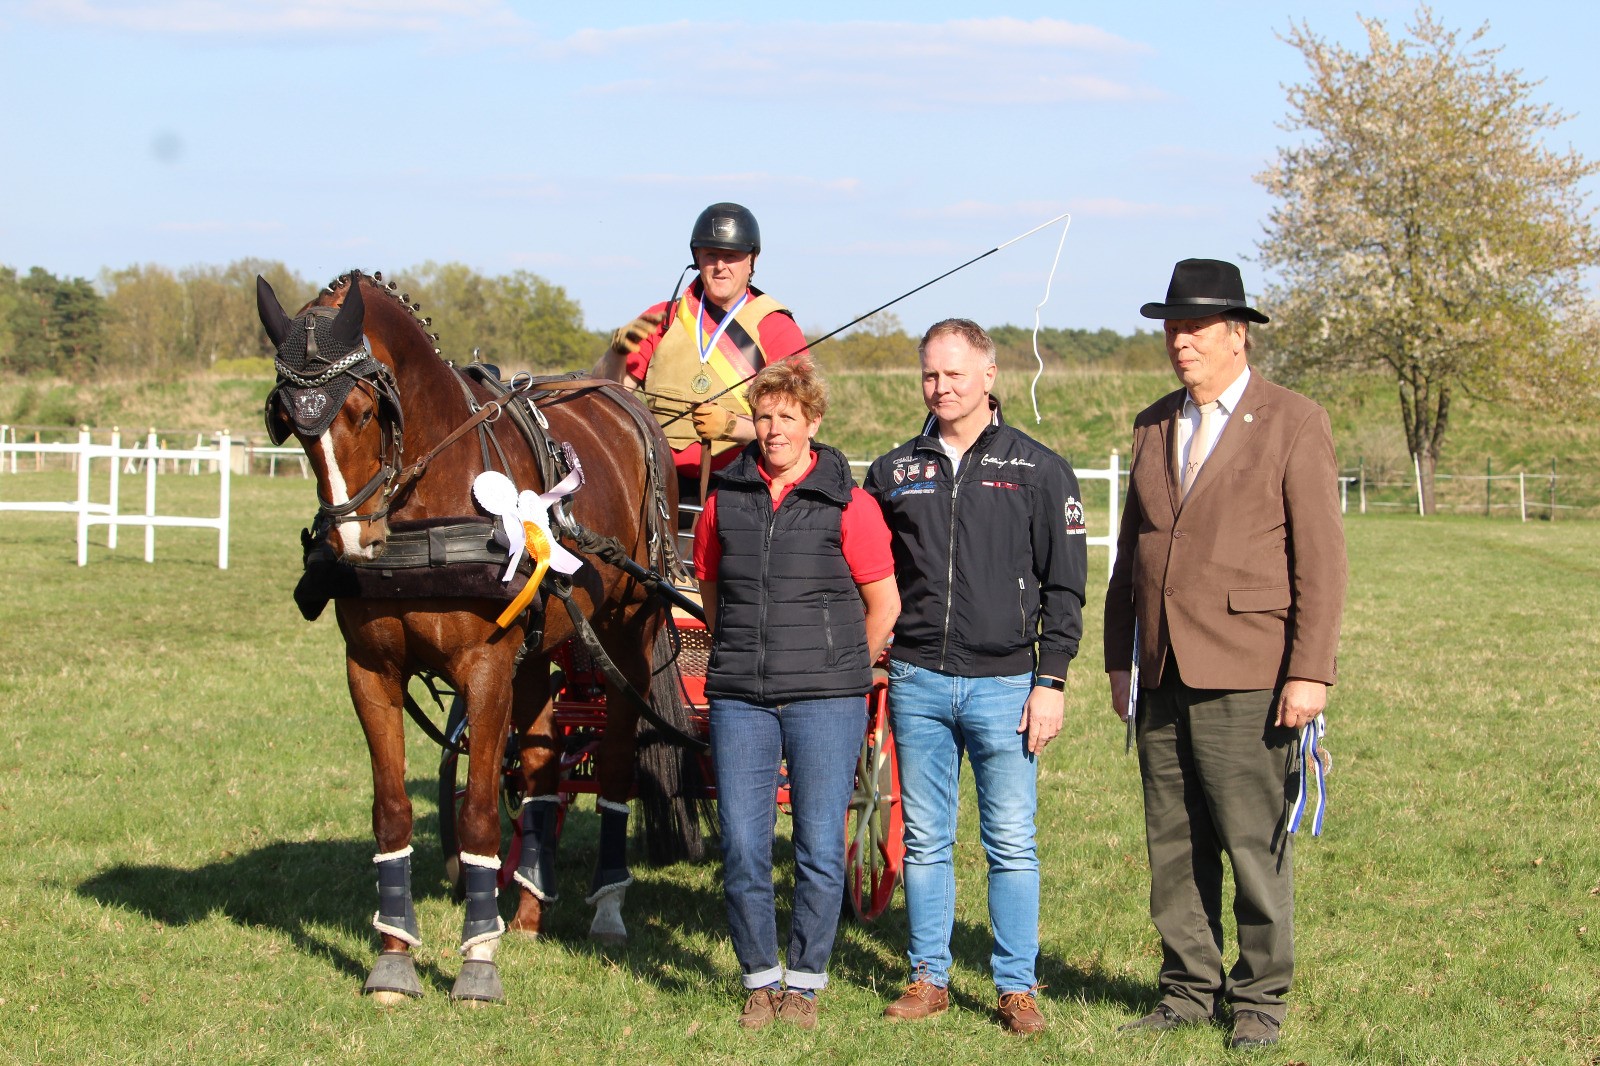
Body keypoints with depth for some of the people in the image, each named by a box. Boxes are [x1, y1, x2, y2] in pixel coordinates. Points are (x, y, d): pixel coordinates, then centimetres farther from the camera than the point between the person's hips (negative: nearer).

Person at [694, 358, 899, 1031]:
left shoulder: (847, 504, -2)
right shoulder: (725, 499, 7)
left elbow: (883, 602, 4)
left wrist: (841, 671, 9)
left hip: (824, 703, -3)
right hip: (739, 699, 3)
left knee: (820, 850, -1)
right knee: (742, 849, 1)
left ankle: (805, 981, 13)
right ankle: (759, 979, 16)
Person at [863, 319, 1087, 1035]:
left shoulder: (1039, 471, 2)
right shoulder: (893, 472, 9)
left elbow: (1064, 589, 1)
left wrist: (1049, 683, -5)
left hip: (1005, 683, -2)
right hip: (918, 681, 2)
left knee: (1011, 844, 0)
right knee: (925, 841, 8)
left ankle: (1016, 986, 7)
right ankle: (928, 978, 16)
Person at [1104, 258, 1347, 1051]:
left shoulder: (1293, 423, -1)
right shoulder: (1154, 426, 16)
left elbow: (1320, 558, -5)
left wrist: (1309, 673, -12)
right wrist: (1119, 661, 15)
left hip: (1245, 676, -5)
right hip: (1163, 676, 5)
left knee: (1255, 845, -3)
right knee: (1173, 846, 8)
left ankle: (1259, 999, 8)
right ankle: (1188, 988, 19)